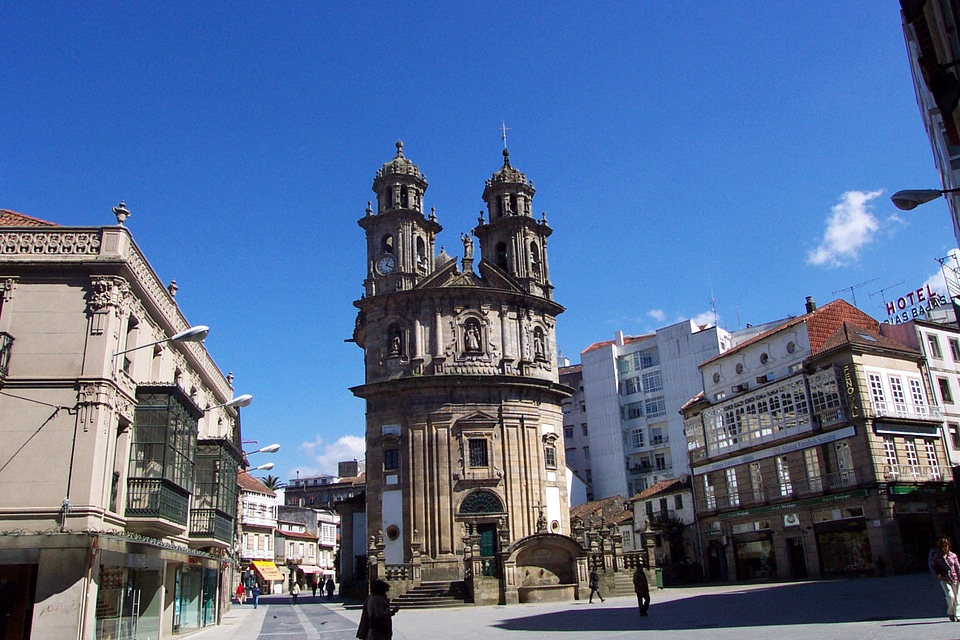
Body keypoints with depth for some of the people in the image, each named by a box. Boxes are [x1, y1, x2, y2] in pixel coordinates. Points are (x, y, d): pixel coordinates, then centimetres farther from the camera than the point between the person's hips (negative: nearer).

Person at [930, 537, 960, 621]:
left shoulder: (953, 555, 7)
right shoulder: (937, 556, 1)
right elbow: (931, 565, 8)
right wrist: (936, 575, -3)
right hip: (944, 579, -3)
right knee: (950, 596, -17)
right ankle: (950, 613, 5)